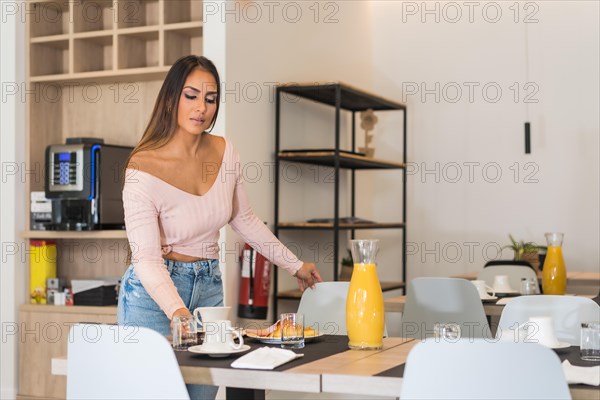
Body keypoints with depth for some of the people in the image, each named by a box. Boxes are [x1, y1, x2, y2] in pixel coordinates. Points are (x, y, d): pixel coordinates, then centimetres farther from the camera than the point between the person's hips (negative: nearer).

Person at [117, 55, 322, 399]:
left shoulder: (224, 152, -3)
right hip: (153, 294, -5)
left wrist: (294, 264, 17)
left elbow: (244, 219, 13)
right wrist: (176, 310, -40)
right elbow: (146, 258, -23)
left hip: (209, 287, 5)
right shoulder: (144, 168, -19)